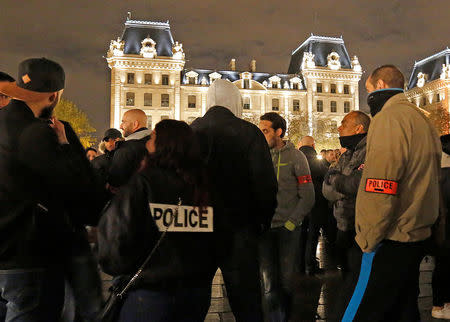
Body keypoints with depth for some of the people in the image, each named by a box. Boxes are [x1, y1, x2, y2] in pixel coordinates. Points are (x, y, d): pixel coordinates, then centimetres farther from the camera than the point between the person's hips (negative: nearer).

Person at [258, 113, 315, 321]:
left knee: (286, 281, 5)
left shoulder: (295, 156, -1)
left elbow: (308, 197, -4)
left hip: (288, 228, -2)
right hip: (264, 228, 3)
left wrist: (291, 223, -10)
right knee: (269, 284, 3)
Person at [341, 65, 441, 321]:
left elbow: (381, 190, -22)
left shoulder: (390, 117, -13)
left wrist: (368, 239, -14)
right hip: (417, 236, 10)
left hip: (391, 242, -10)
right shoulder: (423, 120, 18)